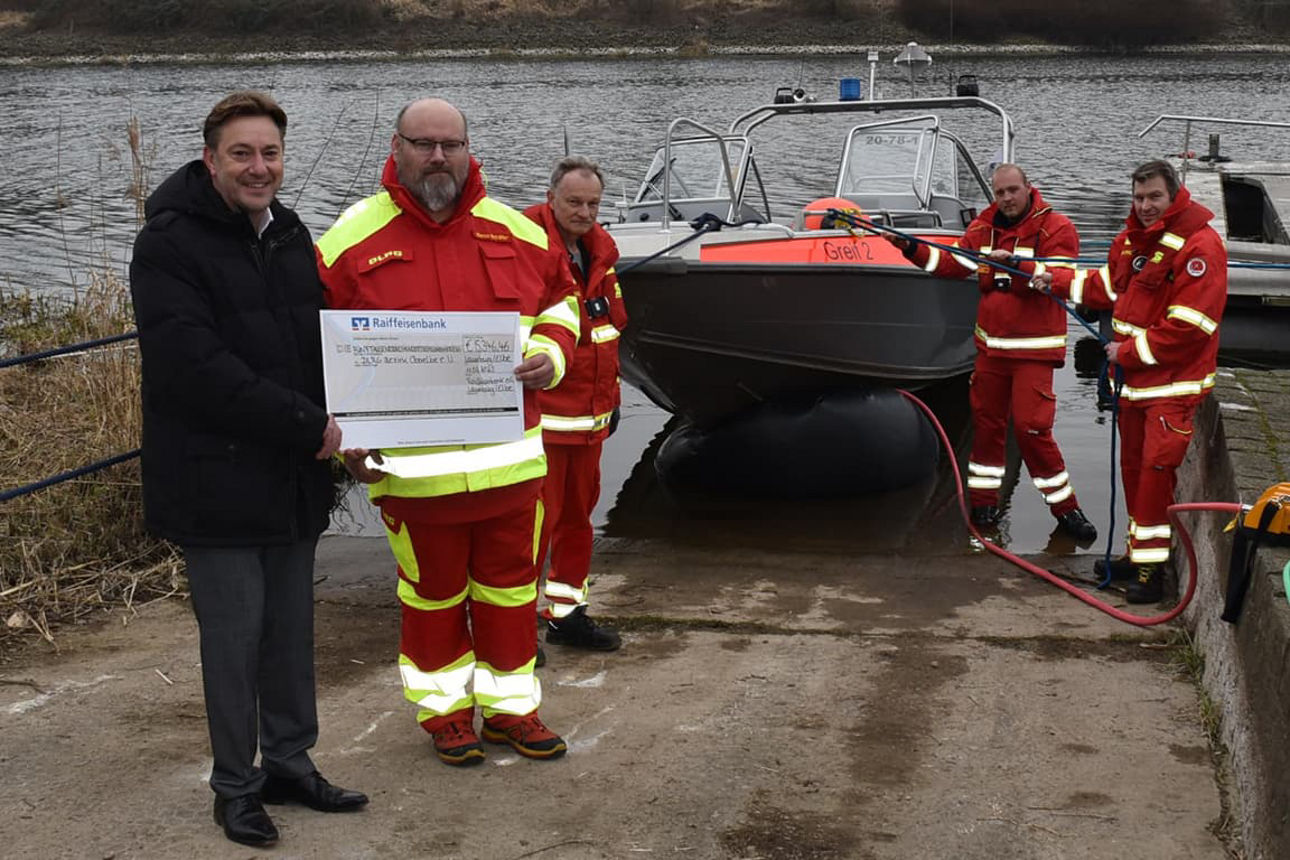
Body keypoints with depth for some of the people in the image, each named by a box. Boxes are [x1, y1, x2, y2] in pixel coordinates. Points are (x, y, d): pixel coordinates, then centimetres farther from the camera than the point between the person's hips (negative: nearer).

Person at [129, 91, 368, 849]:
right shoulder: (170, 245, -12)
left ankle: (290, 763, 27)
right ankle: (236, 786, 15)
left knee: (292, 629, 13)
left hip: (295, 481, 7)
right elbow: (196, 366, -21)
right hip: (218, 485, -6)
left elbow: (320, 337, 22)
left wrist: (330, 424, 4)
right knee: (235, 636, 1)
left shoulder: (291, 235, 12)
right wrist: (306, 424, -19)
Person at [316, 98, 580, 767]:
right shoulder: (352, 240, -4)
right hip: (412, 466, -2)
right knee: (432, 596, 12)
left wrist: (552, 353, -3)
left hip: (510, 456, 3)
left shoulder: (515, 231, 4)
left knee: (510, 590, 13)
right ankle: (446, 710, 30)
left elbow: (561, 297, 18)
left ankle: (511, 706, 30)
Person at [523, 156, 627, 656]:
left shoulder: (600, 248, 11)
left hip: (589, 412, 8)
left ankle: (566, 614, 28)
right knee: (536, 515, -4)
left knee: (579, 511, 15)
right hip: (540, 413, -8)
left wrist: (610, 395, 22)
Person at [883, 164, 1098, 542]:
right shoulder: (984, 227, 8)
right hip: (991, 345, 5)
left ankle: (1065, 507, 3)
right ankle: (984, 502, 23)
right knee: (986, 421, 10)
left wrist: (1014, 263, -33)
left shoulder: (1056, 228, -8)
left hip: (1033, 349, -5)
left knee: (1031, 427, -11)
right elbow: (953, 265, 4)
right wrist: (911, 248, -6)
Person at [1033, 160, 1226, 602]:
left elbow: (1188, 326, -24)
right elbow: (1110, 285, 25)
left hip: (1174, 383, -8)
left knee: (1156, 470, -11)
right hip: (1132, 378, 9)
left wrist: (1131, 351, -18)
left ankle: (1150, 569, -4)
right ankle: (1137, 554, 29)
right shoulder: (1132, 237, 8)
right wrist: (1060, 281, 16)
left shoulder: (1199, 246, -20)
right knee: (1133, 466, 16)